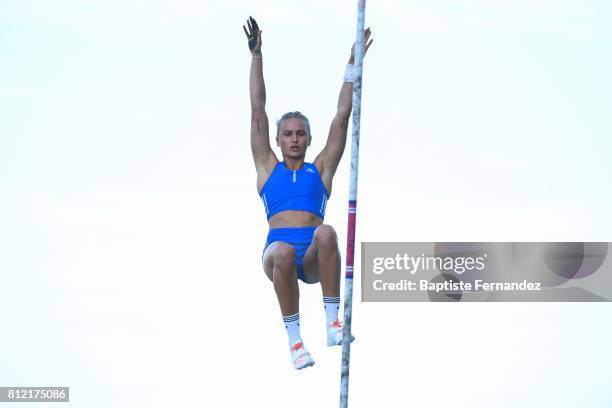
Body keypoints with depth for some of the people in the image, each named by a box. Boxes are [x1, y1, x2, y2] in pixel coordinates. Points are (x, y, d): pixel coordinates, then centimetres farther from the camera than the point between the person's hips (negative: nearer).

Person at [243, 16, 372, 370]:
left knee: (326, 233, -34)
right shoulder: (268, 168, 23)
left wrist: (352, 65, 18)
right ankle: (294, 338, -25)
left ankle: (333, 321, -29)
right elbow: (258, 111, 20)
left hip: (313, 259, 1)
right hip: (278, 252, 0)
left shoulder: (321, 169, 23)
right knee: (283, 252, -37)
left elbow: (342, 116, 20)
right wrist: (257, 56, 17)